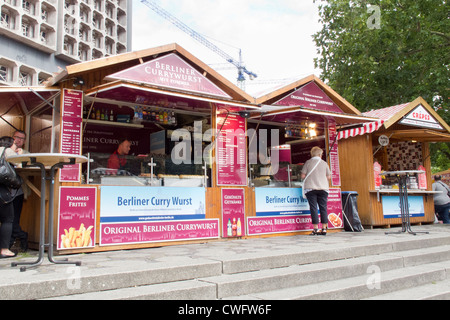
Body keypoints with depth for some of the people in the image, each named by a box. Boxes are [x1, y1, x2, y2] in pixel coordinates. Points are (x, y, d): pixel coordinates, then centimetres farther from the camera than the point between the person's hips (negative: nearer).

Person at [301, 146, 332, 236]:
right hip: (323, 188, 2)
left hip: (310, 188, -2)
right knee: (323, 208, 7)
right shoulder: (324, 163, 5)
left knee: (313, 208, -1)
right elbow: (329, 177, 9)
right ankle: (324, 228, 7)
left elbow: (302, 176, -1)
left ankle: (316, 229, -4)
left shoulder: (308, 162, 1)